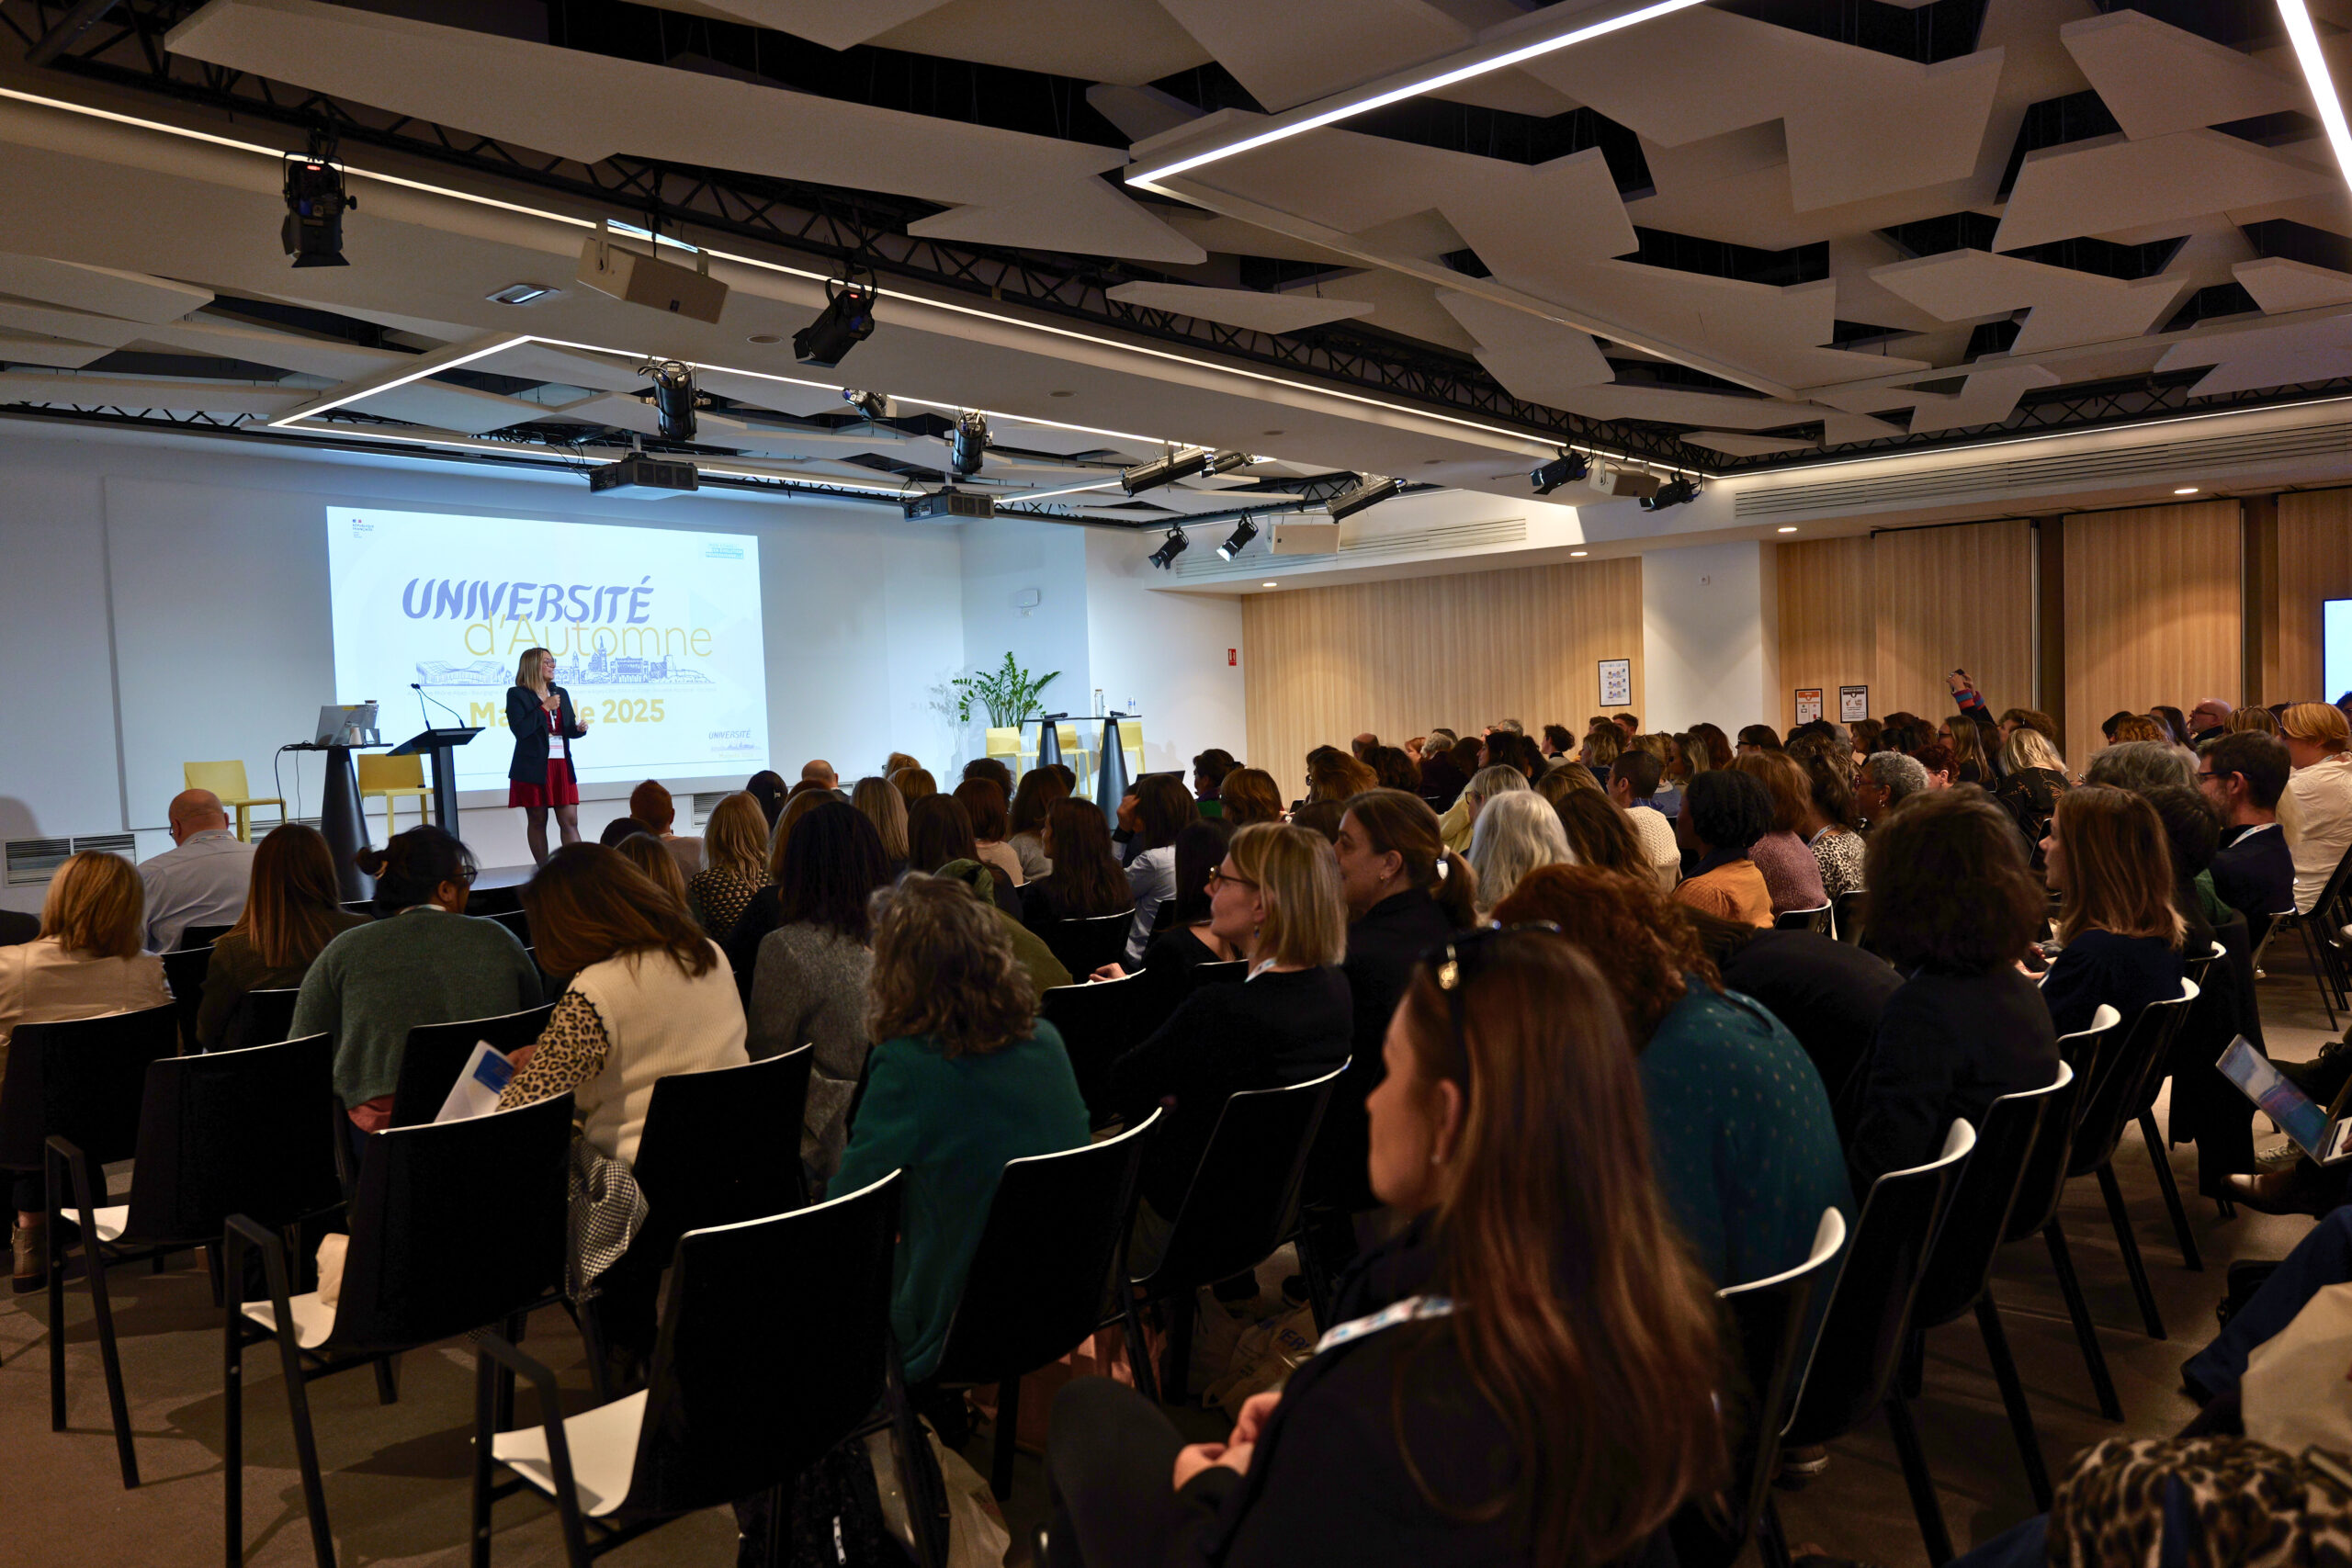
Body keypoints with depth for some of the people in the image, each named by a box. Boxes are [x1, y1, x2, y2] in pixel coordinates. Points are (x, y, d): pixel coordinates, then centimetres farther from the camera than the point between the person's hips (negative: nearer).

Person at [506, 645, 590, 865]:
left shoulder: (561, 693, 15)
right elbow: (520, 729, -15)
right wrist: (544, 708, -11)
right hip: (533, 767, -4)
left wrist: (580, 728, -6)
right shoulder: (517, 694, -2)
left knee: (570, 822, -1)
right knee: (537, 821, 3)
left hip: (561, 765, 4)